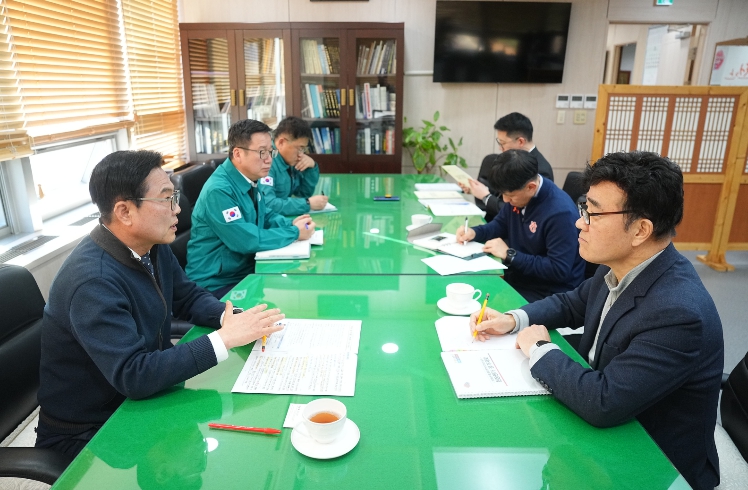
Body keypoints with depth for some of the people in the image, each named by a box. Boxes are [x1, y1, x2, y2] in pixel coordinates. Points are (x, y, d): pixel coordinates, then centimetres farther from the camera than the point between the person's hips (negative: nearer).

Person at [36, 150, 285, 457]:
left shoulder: (153, 246, -6)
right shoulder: (93, 281, -30)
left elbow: (189, 297, 6)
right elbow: (133, 376, -34)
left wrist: (229, 317, -14)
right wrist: (224, 338, -33)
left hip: (144, 394, 7)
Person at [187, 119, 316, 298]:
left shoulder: (250, 180, 4)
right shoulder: (219, 190, -25)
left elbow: (264, 215, 16)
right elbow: (246, 240, -28)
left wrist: (291, 224, -4)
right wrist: (294, 233, -18)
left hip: (246, 270, 8)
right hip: (216, 284, -8)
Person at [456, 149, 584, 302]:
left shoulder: (560, 212, -27)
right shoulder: (517, 193, -1)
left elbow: (559, 271, -28)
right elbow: (501, 224, 16)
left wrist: (510, 255, -24)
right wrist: (474, 232, -4)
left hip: (547, 293, -7)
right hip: (517, 276, 8)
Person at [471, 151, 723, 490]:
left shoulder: (678, 313, -33)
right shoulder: (619, 266, -8)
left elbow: (603, 402, -35)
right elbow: (573, 304, 10)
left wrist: (539, 349, -19)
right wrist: (513, 320, -5)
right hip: (606, 427, 6)